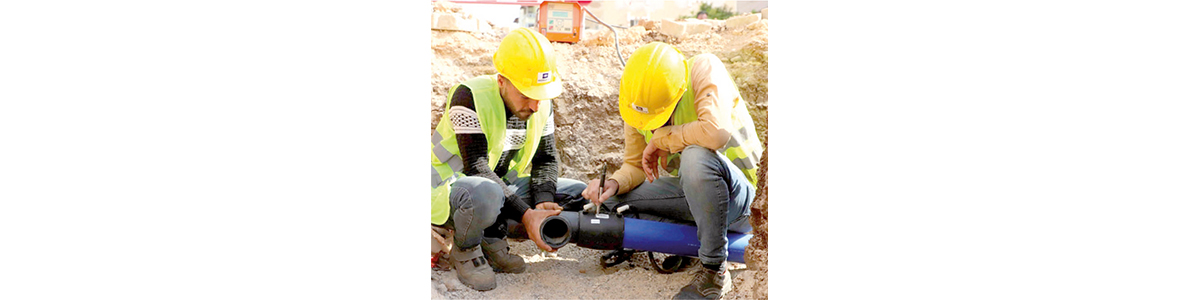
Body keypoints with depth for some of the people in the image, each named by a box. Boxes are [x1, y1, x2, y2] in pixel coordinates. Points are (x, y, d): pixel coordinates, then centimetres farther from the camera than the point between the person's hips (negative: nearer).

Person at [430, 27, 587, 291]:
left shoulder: (542, 106, -2)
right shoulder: (469, 97, -24)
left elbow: (546, 159, 4)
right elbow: (476, 169, -29)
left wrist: (544, 202, -18)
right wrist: (525, 215, -35)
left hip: (503, 186, 7)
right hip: (451, 185, -7)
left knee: (579, 193, -2)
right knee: (487, 193, -43)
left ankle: (492, 237, -3)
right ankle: (464, 250, -9)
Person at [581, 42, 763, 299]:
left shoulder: (704, 69, -23)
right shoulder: (638, 100, -5)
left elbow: (717, 133, -40)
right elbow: (636, 165, 4)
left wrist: (660, 138, -25)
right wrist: (614, 183, -19)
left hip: (740, 194, -6)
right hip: (689, 191, 7)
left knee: (696, 156, -39)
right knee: (609, 198, -8)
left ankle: (714, 270, -22)